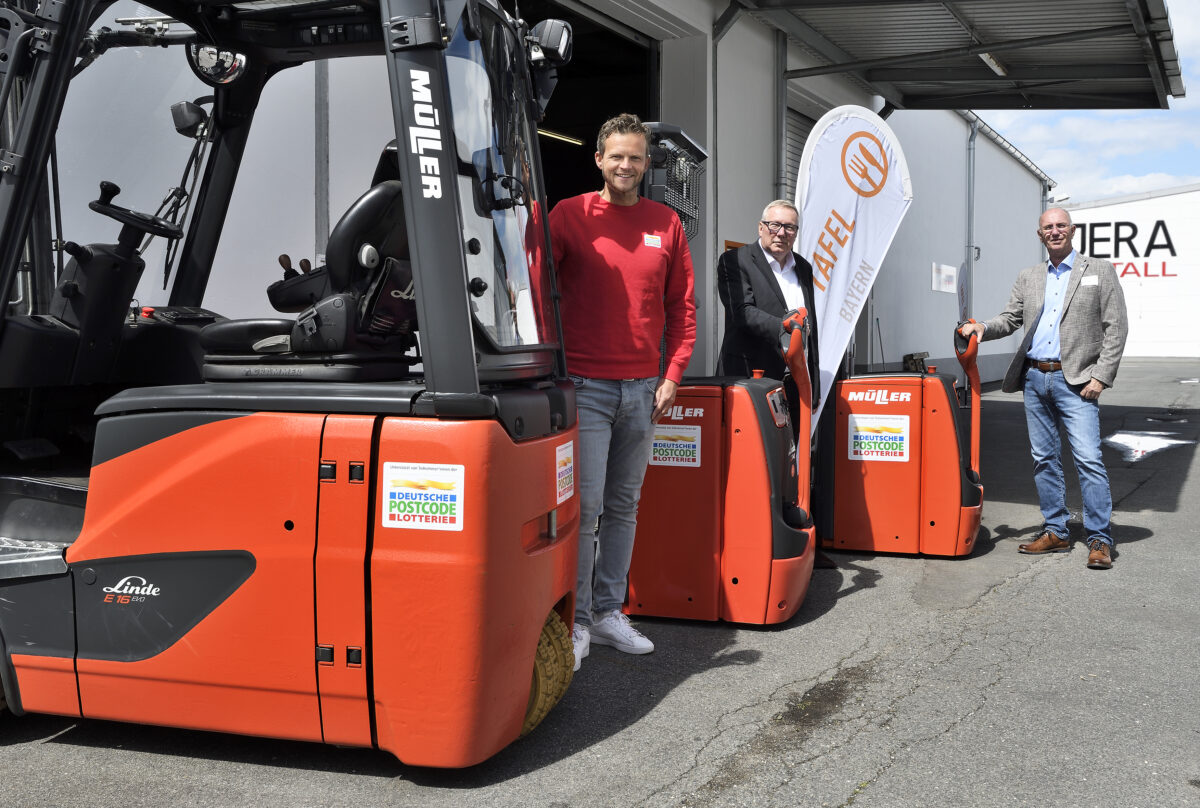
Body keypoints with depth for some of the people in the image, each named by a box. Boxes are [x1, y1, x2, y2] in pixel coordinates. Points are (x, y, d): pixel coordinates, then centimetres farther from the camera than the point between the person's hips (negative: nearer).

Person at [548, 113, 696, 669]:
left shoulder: (666, 224, 9)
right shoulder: (570, 215, 0)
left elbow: (681, 306, 12)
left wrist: (672, 375, 4)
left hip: (643, 389, 4)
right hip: (585, 386, -4)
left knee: (624, 506, 10)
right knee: (583, 505, -7)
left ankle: (609, 612, 20)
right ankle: (576, 622, 3)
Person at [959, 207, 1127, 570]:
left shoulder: (1100, 271, 3)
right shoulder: (1028, 278, 15)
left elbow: (1116, 328, -1)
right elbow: (1010, 318, 15)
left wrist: (1101, 377, -9)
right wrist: (983, 327, -8)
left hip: (1075, 381, -4)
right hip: (1034, 379, 5)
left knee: (1088, 458, -11)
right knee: (1044, 459, 8)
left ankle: (1099, 539, -4)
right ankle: (1055, 532, 17)